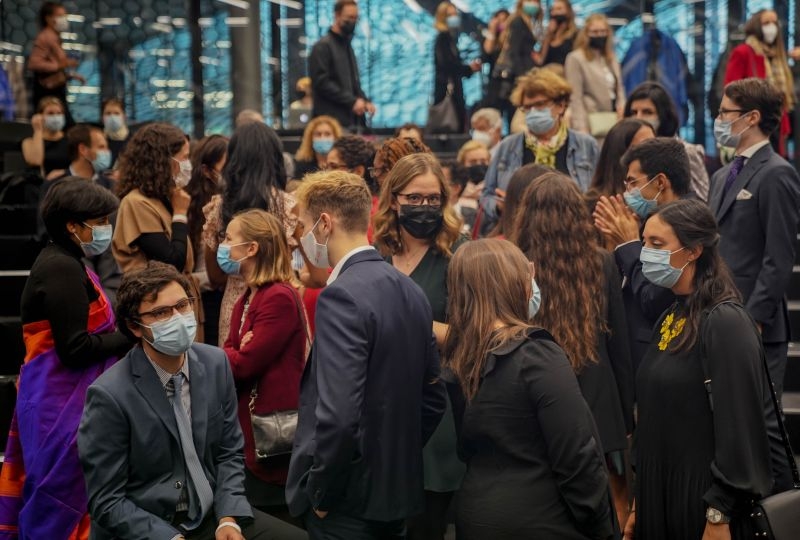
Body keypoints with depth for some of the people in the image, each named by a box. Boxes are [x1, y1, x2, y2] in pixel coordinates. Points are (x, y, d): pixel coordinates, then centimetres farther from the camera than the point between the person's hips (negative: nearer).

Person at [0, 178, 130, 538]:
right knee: (64, 492, -3)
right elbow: (75, 349, -21)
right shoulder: (62, 270, -17)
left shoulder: (63, 263, 14)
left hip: (60, 397, 10)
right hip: (63, 403, -10)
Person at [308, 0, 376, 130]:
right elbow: (321, 82, -15)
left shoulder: (347, 46, 20)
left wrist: (364, 101, 5)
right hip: (333, 120, -8)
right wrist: (352, 101, -17)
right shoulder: (323, 47, -6)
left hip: (353, 119, 8)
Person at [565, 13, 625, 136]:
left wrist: (621, 105, 0)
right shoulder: (575, 59, -3)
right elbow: (575, 98, -9)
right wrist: (581, 129, -17)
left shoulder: (612, 58, 18)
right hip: (592, 125, -6)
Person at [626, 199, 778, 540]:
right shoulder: (671, 319, 9)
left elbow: (738, 427, -19)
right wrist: (640, 502, 14)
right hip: (660, 498, 8)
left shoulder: (725, 322, -15)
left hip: (703, 502, -8)